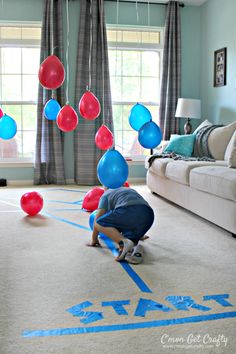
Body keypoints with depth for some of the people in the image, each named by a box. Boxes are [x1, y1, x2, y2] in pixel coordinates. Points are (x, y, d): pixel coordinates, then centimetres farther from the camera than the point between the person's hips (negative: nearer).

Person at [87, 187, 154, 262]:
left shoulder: (106, 194, 25)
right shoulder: (131, 190, 42)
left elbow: (98, 218, 15)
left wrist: (94, 240, 23)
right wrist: (139, 234, 63)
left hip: (128, 212, -6)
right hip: (148, 216, 6)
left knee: (99, 223, 8)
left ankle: (123, 242, -14)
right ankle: (134, 245, -12)